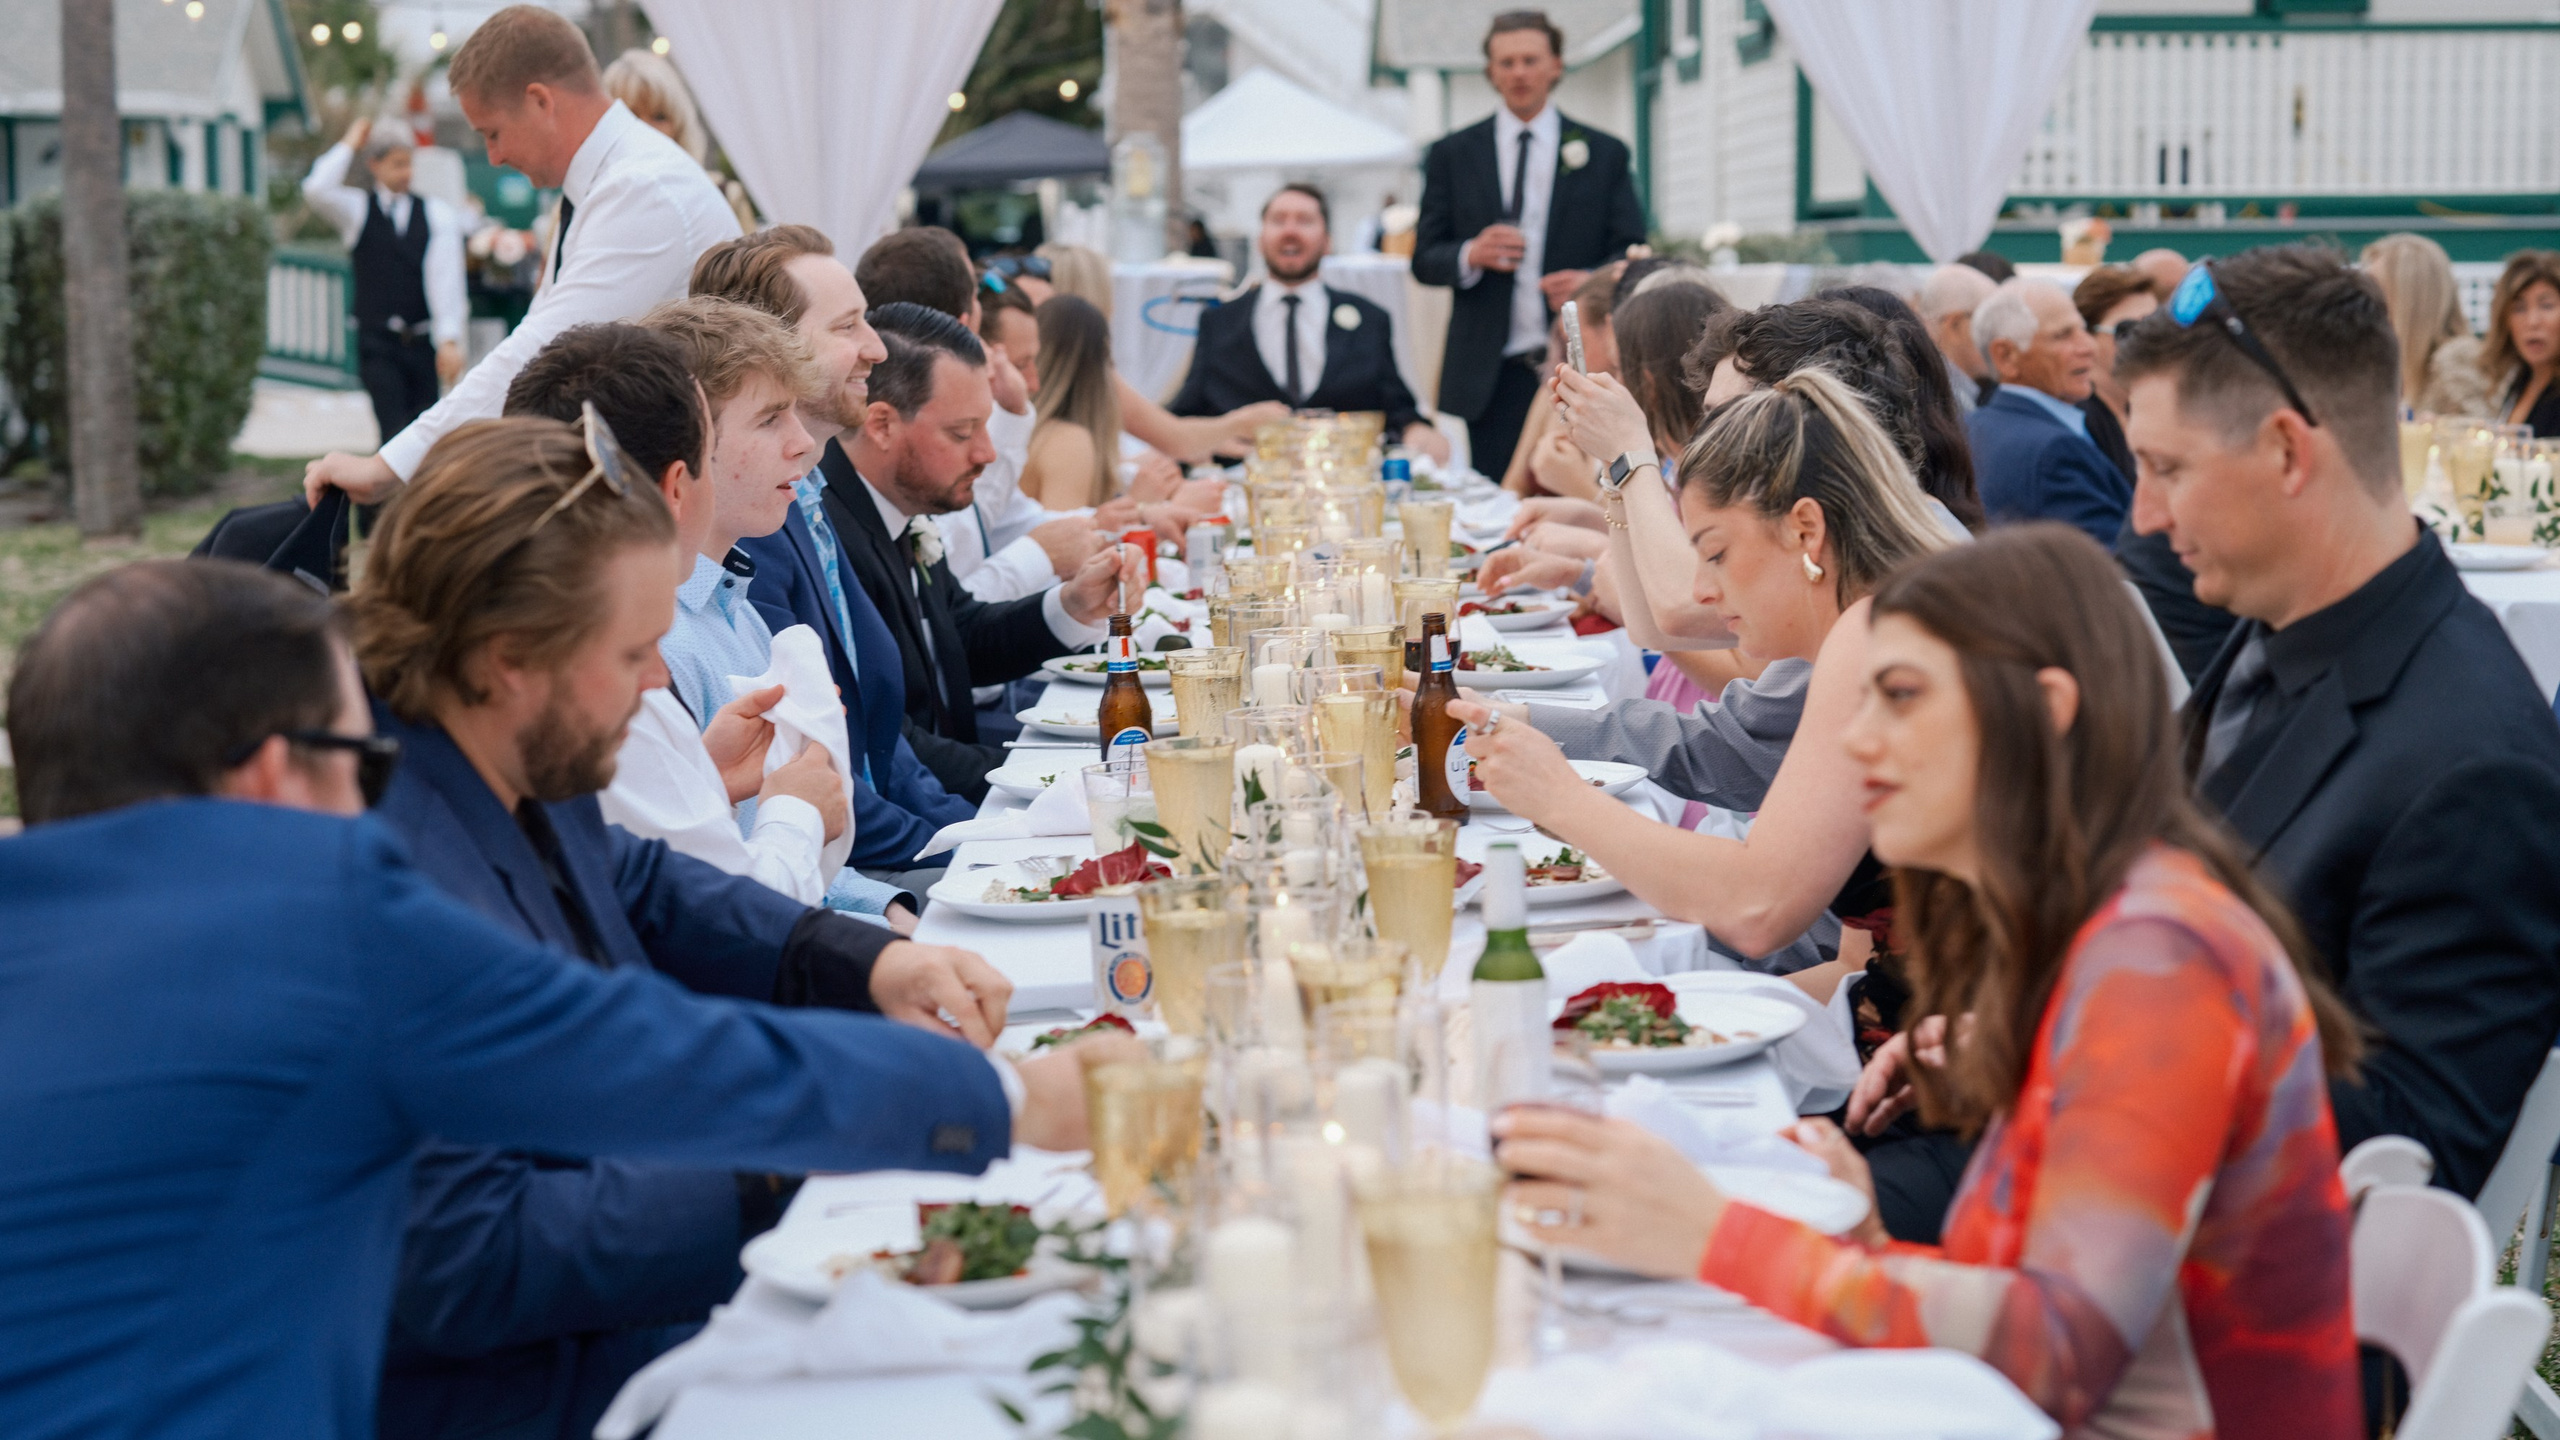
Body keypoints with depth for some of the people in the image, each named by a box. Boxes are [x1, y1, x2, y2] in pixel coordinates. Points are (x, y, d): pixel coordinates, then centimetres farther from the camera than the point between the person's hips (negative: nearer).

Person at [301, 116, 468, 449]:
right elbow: (316, 190, -14)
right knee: (395, 429, -12)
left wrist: (449, 341, -11)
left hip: (423, 342, 2)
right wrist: (348, 147, -4)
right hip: (376, 343, -1)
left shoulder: (437, 214, 5)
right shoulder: (358, 208, 6)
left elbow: (446, 279, -3)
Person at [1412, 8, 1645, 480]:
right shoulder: (1452, 154, 11)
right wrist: (1470, 256, -13)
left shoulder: (1604, 154, 10)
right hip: (1491, 377, 0)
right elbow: (1424, 259, 9)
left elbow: (1632, 255, 7)